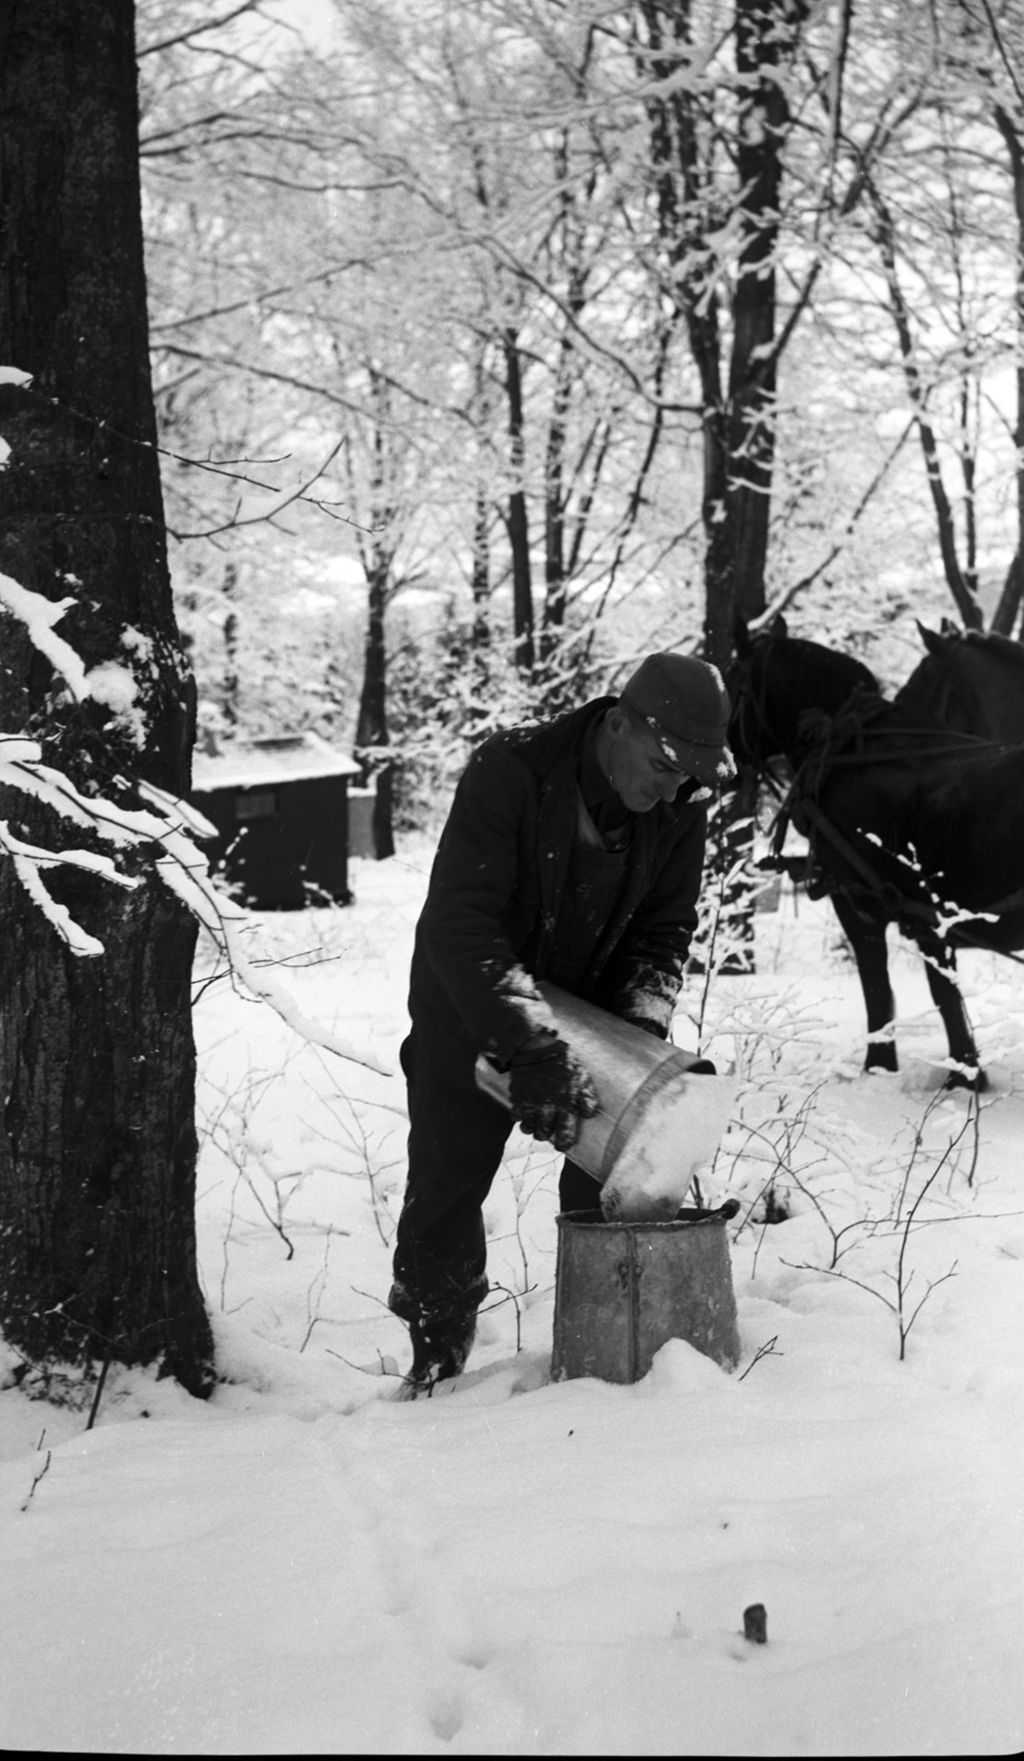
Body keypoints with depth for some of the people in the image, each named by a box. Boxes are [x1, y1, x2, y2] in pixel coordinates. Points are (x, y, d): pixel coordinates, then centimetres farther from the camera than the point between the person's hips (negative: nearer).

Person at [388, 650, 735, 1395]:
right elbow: (460, 927, -36)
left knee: (605, 1180, -1)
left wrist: (639, 1027, -26)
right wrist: (536, 1051, -44)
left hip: (587, 1008, 4)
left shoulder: (681, 806, -15)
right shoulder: (509, 772, -31)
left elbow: (664, 932, -7)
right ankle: (437, 1356, 19)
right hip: (469, 1010, -3)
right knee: (447, 1184, 2)